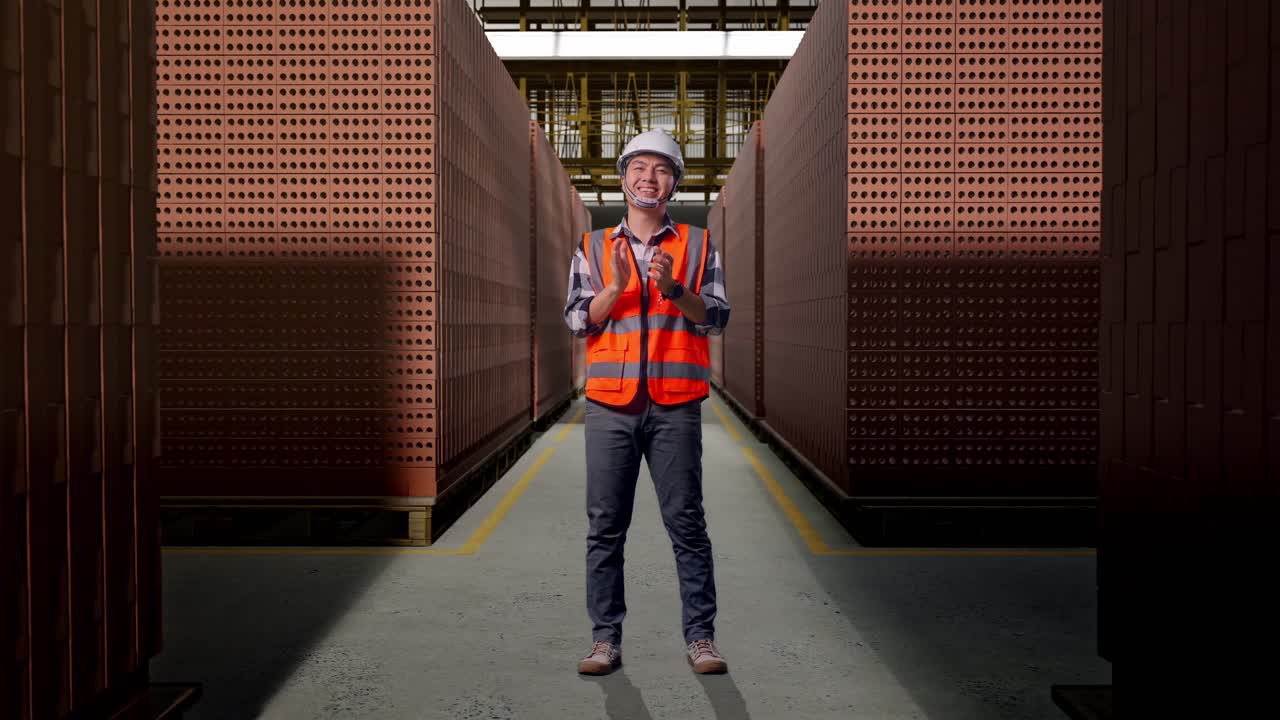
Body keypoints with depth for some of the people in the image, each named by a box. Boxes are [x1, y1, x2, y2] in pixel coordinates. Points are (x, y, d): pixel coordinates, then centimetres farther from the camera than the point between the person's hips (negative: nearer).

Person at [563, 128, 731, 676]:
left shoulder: (698, 245, 10)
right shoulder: (593, 247, 12)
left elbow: (716, 318, 1)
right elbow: (577, 321, 4)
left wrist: (672, 289, -16)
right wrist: (616, 286, -13)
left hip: (675, 405, -1)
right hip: (609, 404, 1)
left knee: (686, 522, 1)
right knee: (605, 525, 3)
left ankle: (700, 636, 10)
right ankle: (605, 638, 12)